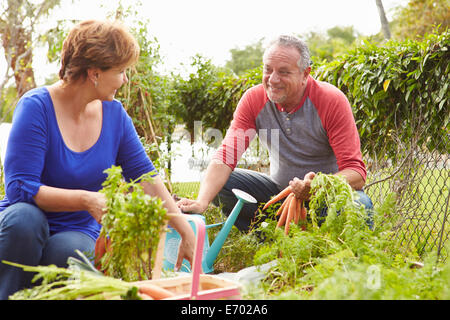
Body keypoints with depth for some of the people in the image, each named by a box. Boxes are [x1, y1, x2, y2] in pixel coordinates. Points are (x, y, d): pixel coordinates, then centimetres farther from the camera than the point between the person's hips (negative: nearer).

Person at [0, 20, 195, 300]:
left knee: (70, 252, -32)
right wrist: (87, 200, -30)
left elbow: (146, 176, 4)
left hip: (78, 233, 3)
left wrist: (187, 232, -1)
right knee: (24, 218, -36)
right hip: (25, 231, -2)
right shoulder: (36, 107, -15)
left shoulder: (113, 113, 1)